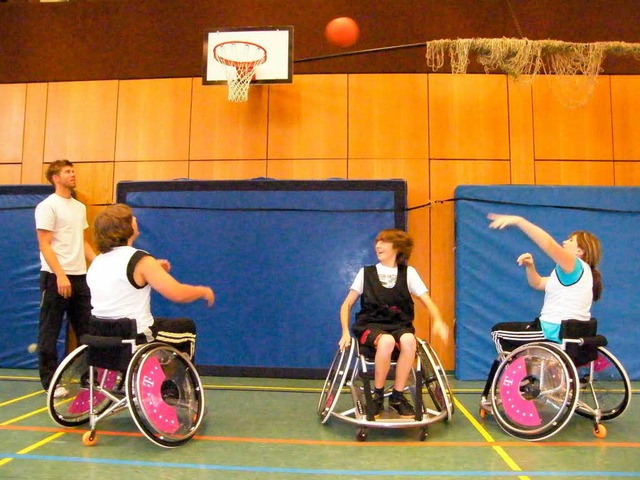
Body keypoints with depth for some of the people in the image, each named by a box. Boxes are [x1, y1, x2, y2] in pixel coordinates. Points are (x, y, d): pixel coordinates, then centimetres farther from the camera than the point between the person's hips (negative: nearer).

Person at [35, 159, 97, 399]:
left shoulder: (80, 207, 14)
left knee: (87, 329, 9)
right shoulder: (47, 206, -6)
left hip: (80, 276, 7)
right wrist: (60, 276, -21)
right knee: (50, 332, 2)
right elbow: (44, 245, -12)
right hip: (55, 276, -7)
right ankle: (50, 382, 12)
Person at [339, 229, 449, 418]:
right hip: (371, 325, -1)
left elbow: (428, 302, 2)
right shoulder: (366, 272, 8)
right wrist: (345, 332, -7)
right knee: (387, 341, -37)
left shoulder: (408, 272, 8)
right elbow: (346, 305, 8)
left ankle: (397, 396, -15)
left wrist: (438, 321, -20)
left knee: (408, 340, -35)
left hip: (400, 325, 1)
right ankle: (377, 395, -14)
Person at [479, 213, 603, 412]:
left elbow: (548, 244, -31)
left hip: (554, 334, -10)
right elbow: (537, 284, 20)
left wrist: (518, 220, -36)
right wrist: (530, 266, 0)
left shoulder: (576, 266, -14)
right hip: (568, 334, 10)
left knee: (499, 332, 3)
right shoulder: (571, 274, 16)